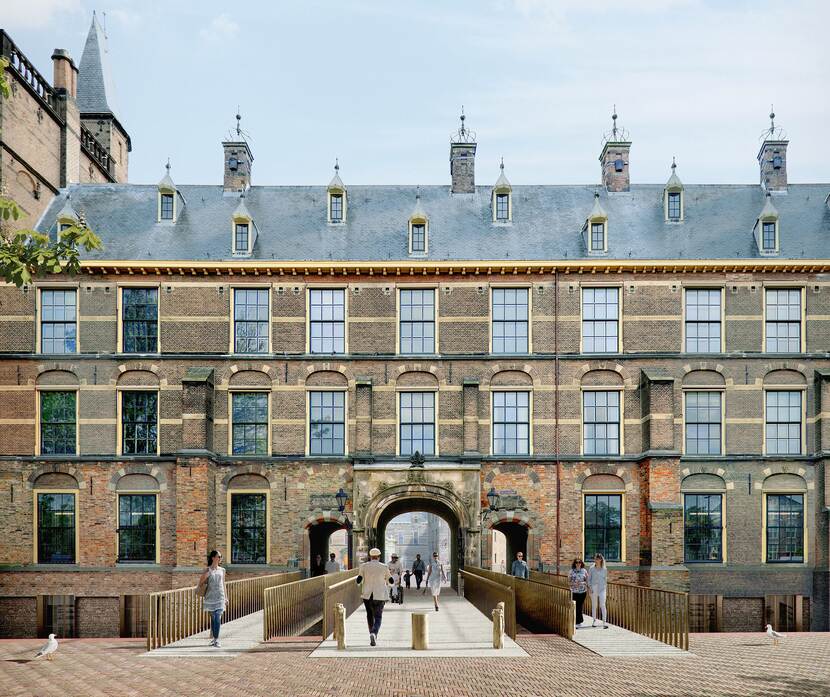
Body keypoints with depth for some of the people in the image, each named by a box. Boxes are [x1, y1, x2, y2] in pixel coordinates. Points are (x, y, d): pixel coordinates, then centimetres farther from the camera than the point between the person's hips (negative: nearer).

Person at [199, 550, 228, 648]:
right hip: (210, 597, -2)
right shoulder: (208, 570, -3)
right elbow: (200, 583, 2)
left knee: (218, 618, -9)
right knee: (213, 618, 6)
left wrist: (226, 597, 15)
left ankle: (216, 639, -11)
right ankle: (213, 638, 19)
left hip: (220, 597, 2)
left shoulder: (222, 570, 9)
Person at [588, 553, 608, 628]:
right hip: (594, 589, 1)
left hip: (602, 589, -1)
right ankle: (594, 621, 20)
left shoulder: (604, 569, 2)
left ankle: (604, 622, -12)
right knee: (594, 605, 8)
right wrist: (590, 587, -5)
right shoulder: (592, 569, 1)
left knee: (602, 605, -11)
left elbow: (605, 579, 12)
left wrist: (605, 586, 0)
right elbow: (589, 579, 5)